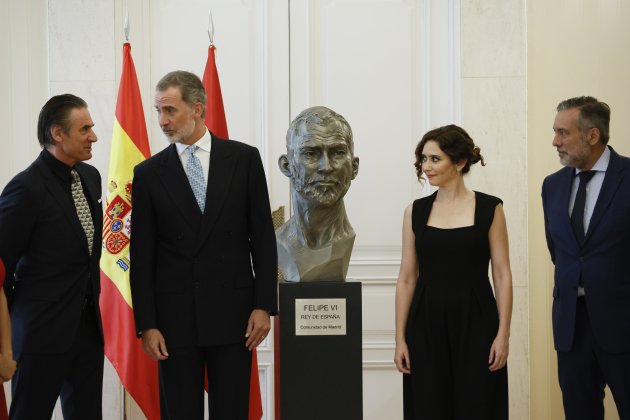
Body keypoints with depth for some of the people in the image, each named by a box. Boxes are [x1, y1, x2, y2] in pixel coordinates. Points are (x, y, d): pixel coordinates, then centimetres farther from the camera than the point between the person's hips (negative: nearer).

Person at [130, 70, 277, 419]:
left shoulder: (244, 158, 3)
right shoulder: (148, 173, 4)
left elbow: (263, 238, 2)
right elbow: (142, 256, 3)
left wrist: (263, 305, -4)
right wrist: (146, 324, -3)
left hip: (232, 312, 0)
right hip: (174, 316, 1)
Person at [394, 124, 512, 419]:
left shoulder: (489, 208, -2)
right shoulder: (416, 211, 5)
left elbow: (502, 275, -2)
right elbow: (407, 278, 5)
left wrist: (503, 333, -9)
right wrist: (400, 338, 1)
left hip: (475, 324, -2)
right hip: (426, 324, 2)